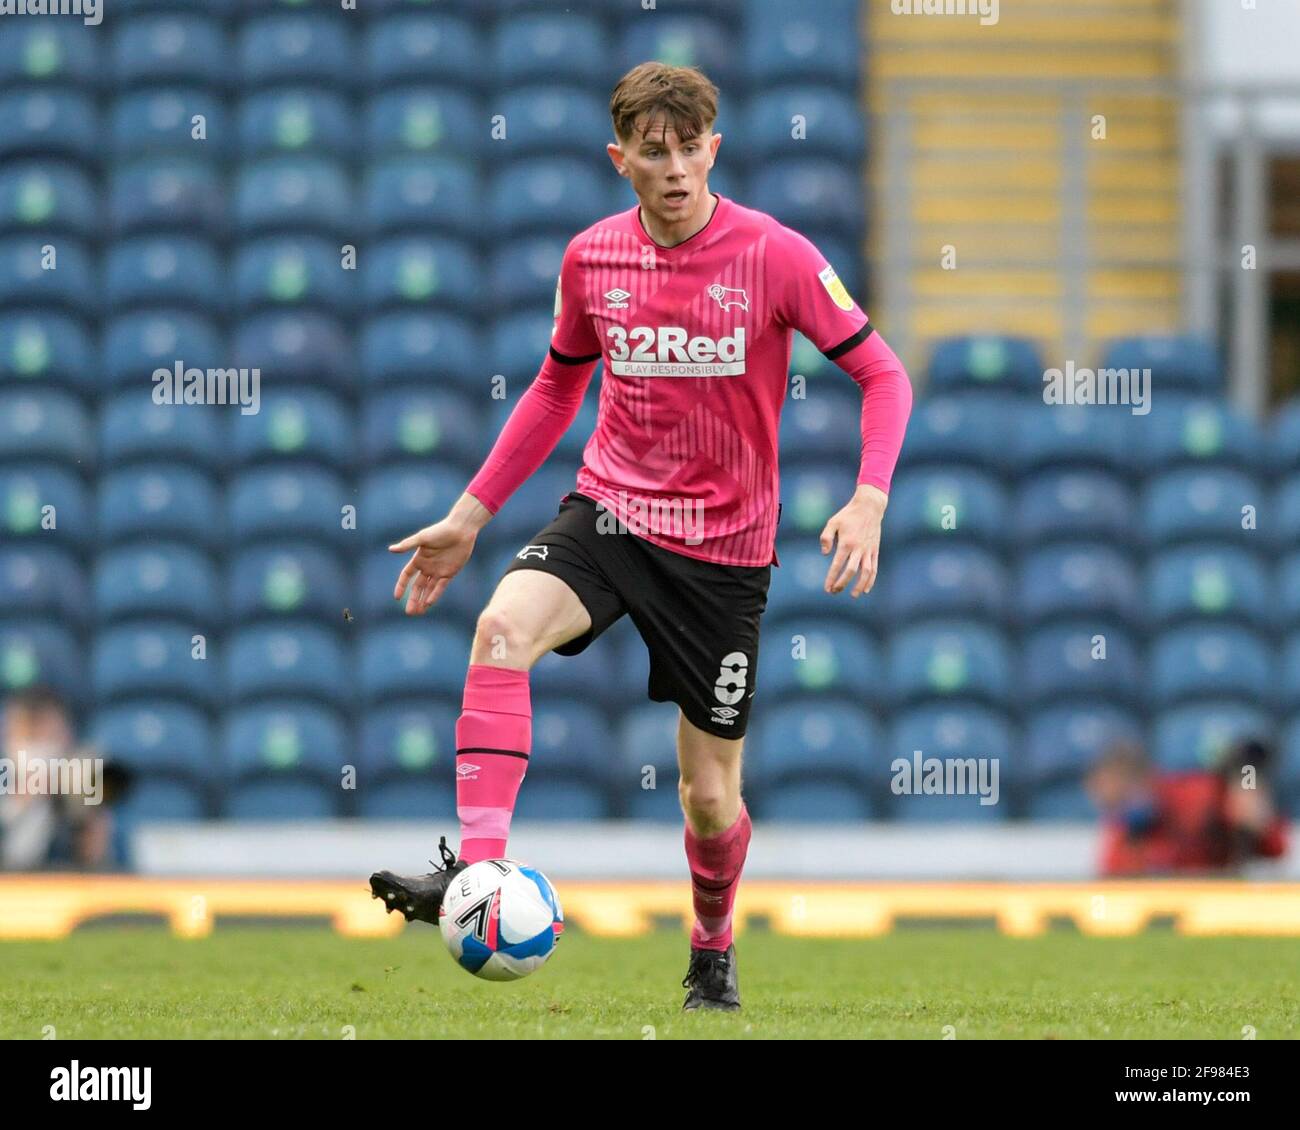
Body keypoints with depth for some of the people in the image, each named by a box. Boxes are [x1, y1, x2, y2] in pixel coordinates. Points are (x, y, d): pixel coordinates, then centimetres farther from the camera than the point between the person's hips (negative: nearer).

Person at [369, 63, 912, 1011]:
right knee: (504, 626, -30)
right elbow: (558, 387, 17)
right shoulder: (592, 258, 1)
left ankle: (714, 955, 34)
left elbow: (881, 374, -6)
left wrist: (869, 500, -23)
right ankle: (476, 872, -34)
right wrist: (471, 514, 15)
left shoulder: (775, 256, -10)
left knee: (709, 796, 3)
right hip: (611, 509, 2)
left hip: (724, 546, -2)